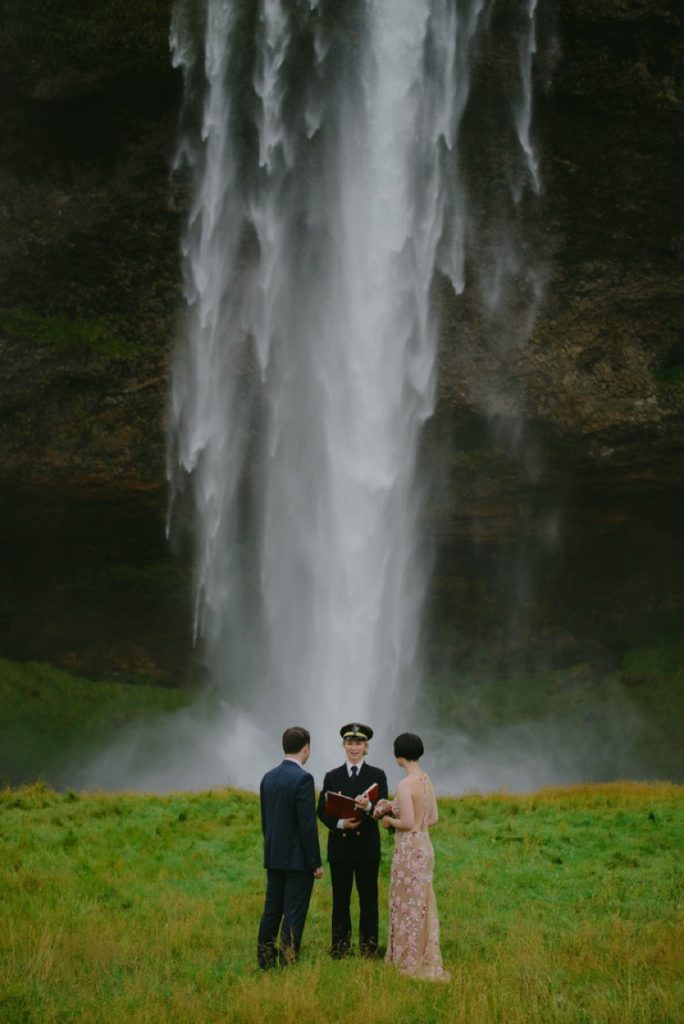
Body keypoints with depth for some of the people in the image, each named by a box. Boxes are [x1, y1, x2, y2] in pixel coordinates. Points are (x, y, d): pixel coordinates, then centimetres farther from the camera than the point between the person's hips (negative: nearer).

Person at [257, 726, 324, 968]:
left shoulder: (268, 777, 8)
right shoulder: (302, 778, -16)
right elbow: (308, 825, -18)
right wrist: (316, 863, -12)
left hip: (274, 857, 7)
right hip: (298, 859, -7)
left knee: (271, 911, 12)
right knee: (294, 915, -3)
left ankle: (265, 962, 15)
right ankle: (288, 964, -2)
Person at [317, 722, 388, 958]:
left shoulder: (377, 776, 4)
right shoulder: (332, 777, 8)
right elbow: (322, 811, 2)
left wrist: (368, 807, -29)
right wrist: (340, 823, -17)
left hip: (367, 847, -1)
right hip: (340, 847, 1)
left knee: (368, 898, 2)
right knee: (340, 899, 6)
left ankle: (368, 946, 8)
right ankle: (339, 947, 12)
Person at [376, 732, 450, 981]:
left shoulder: (405, 785, -18)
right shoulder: (426, 781, 7)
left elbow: (408, 823, -22)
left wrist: (390, 821, -2)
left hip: (409, 849, -8)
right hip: (424, 846, 8)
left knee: (408, 906, 2)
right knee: (423, 905, 14)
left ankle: (411, 963, 10)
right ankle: (426, 962, 20)